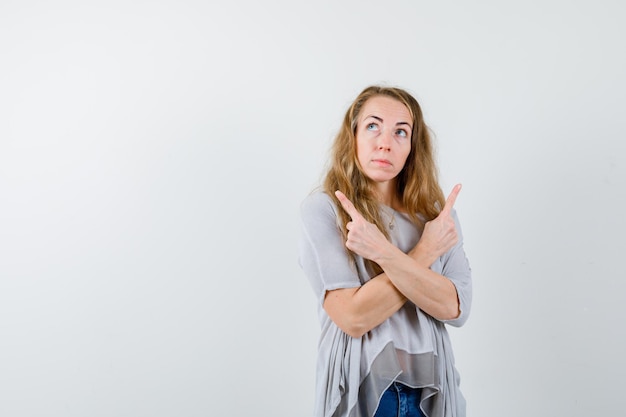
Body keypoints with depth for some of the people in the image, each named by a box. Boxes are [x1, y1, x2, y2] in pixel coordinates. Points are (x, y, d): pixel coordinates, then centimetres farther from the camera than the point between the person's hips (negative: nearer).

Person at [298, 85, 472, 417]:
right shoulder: (322, 208, -12)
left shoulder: (436, 212, -1)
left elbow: (456, 309, -13)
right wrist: (426, 251, -15)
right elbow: (353, 316, -19)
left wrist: (383, 252, -24)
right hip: (360, 390, -3)